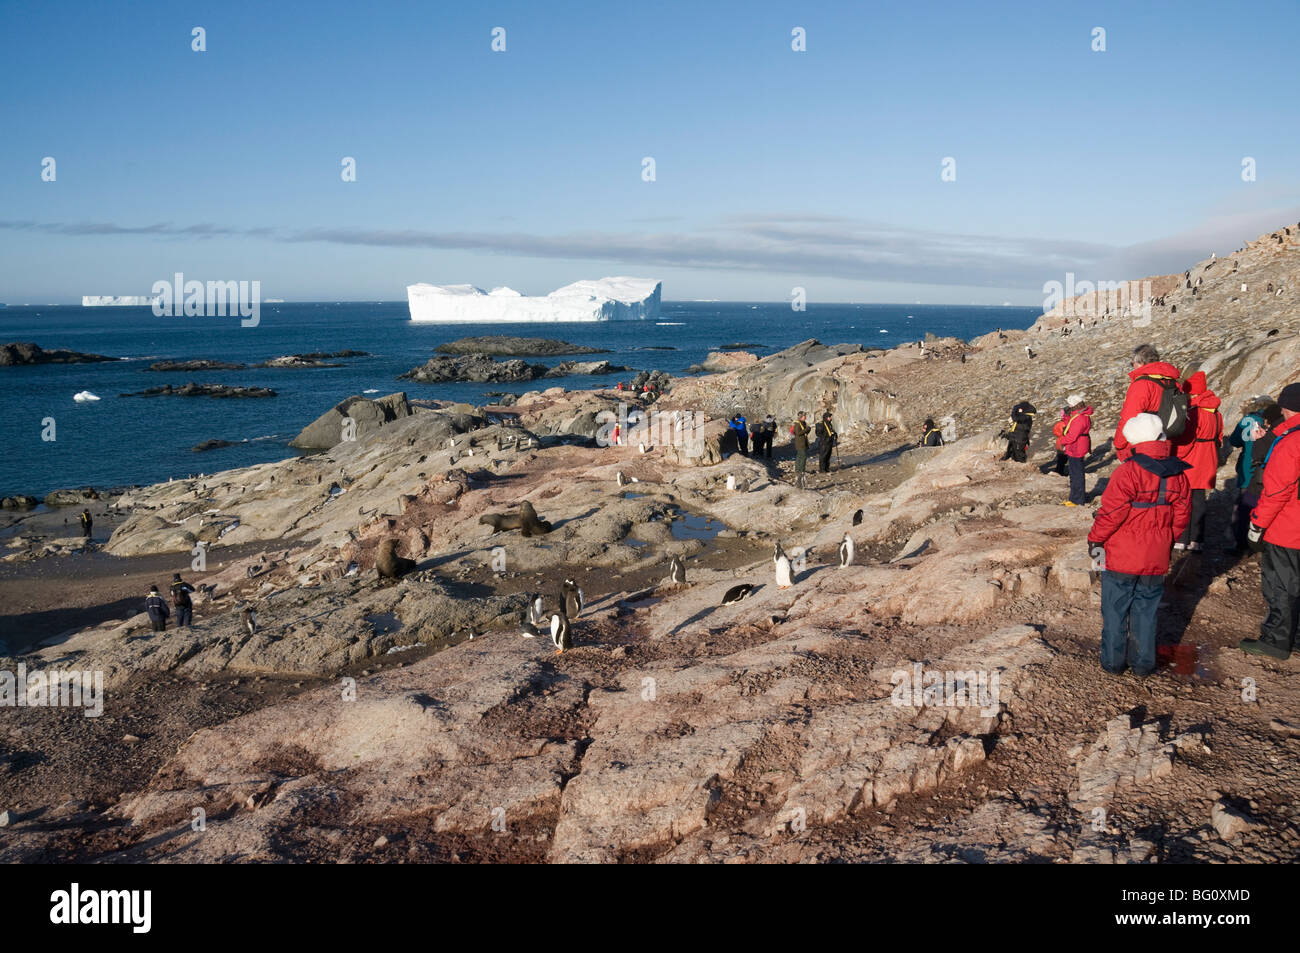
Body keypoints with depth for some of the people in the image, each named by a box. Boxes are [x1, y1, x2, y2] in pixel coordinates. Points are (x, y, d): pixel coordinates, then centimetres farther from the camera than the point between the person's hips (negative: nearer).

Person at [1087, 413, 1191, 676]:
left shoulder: (1128, 471, -19)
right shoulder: (1177, 474, 0)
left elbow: (1112, 512, -18)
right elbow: (1182, 516, 7)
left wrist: (1095, 539, -5)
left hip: (1121, 558, -5)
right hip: (1156, 560, 5)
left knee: (1115, 610, 10)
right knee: (1146, 611, 16)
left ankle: (1113, 661, 18)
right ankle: (1144, 662, 23)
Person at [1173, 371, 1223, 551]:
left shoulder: (1194, 413, -20)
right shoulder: (1215, 413, 9)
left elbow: (1184, 443, -21)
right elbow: (1218, 439, 16)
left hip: (1190, 467, -8)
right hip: (1207, 466, 8)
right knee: (1198, 501, 13)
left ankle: (1181, 540, 3)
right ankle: (1195, 540, 16)